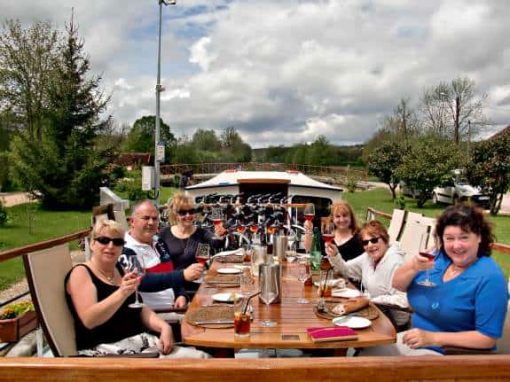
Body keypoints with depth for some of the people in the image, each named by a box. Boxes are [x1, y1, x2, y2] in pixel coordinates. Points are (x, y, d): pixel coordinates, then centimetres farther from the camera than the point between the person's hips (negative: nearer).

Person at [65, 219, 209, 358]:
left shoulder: (120, 270, 17)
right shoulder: (81, 273, -4)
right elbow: (89, 320, -19)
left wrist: (164, 327, -5)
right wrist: (121, 293, -33)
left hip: (139, 342, 7)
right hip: (104, 349, -7)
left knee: (201, 359, -11)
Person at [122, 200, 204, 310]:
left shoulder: (159, 243, 11)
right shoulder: (125, 250, -12)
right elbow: (143, 282, -26)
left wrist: (181, 295, 1)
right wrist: (183, 275, -36)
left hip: (172, 308, 7)